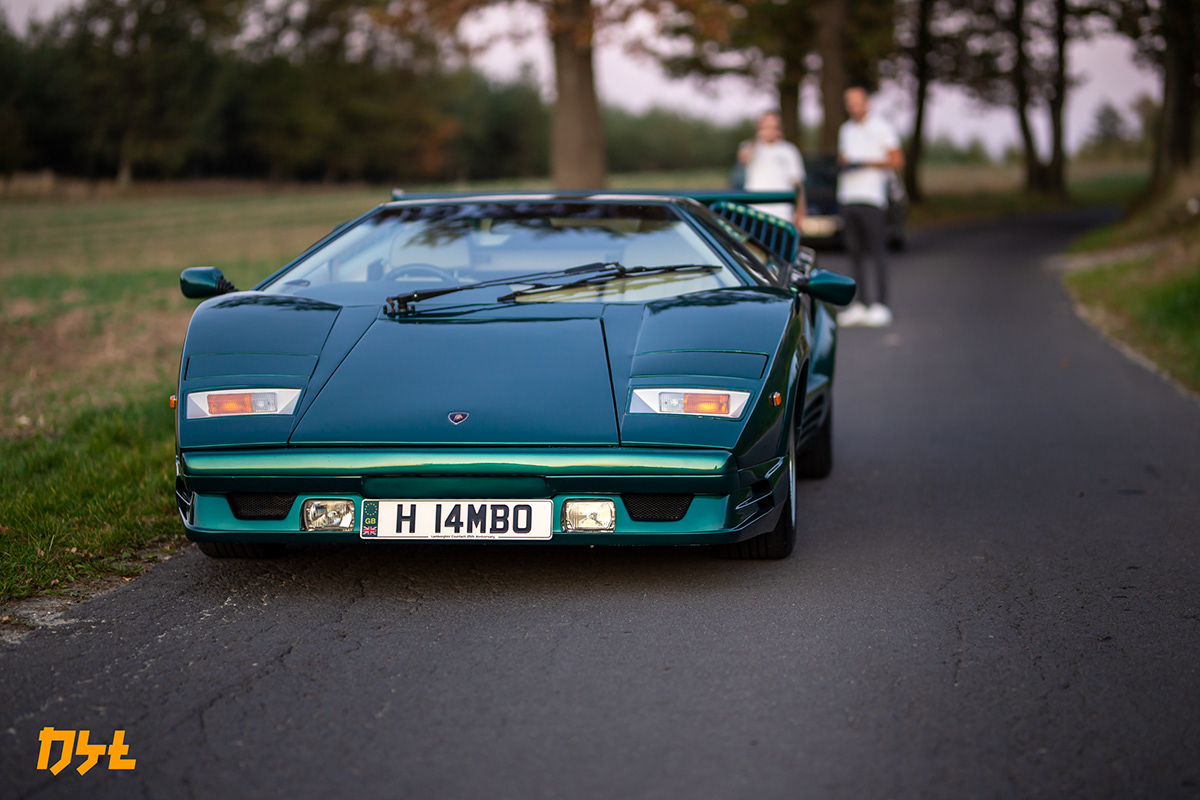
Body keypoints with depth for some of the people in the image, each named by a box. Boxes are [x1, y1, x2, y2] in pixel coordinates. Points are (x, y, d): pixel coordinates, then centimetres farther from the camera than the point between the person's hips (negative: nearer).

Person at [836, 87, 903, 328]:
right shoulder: (845, 130, 20)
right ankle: (860, 304, 9)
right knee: (855, 252, 5)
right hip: (848, 197, 6)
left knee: (877, 251, -9)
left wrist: (866, 163, -10)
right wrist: (843, 162, 6)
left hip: (872, 197, -6)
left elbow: (897, 161, -2)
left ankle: (880, 305, -10)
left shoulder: (882, 128, 2)